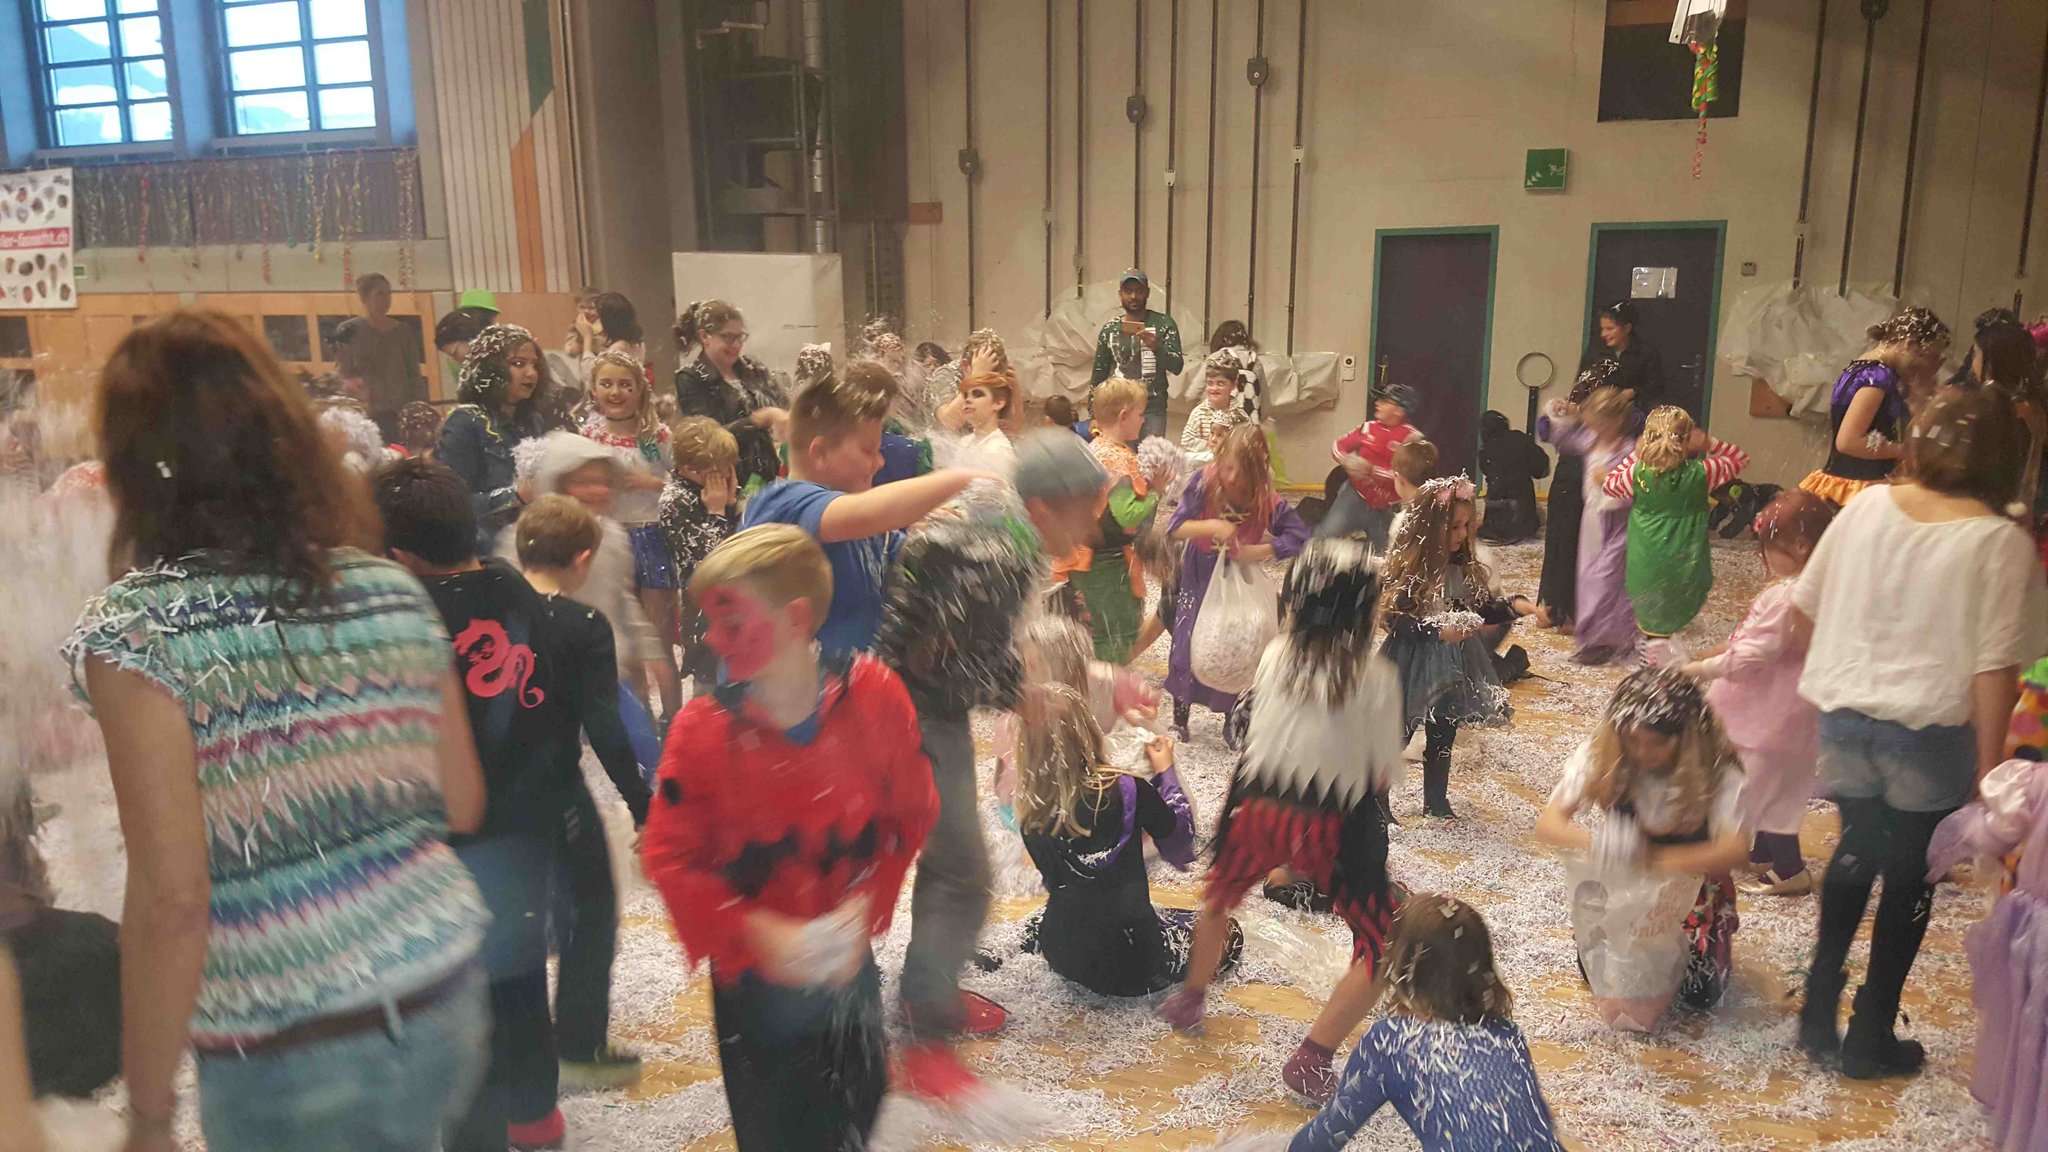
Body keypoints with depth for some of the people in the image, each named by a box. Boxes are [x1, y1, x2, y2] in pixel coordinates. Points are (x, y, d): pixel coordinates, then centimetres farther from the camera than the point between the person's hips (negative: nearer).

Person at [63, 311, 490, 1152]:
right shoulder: (396, 592, 0)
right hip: (444, 1002, 4)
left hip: (292, 1069, -4)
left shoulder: (133, 631, -13)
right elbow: (463, 806, 6)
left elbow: (171, 899, -17)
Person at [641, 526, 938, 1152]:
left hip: (848, 966, 2)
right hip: (753, 973, -1)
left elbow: (912, 816, -4)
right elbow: (669, 856, -11)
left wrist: (865, 907, -16)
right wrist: (757, 931, -23)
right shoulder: (703, 726, -16)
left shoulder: (875, 694, -15)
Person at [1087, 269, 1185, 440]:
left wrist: (1157, 347, -23)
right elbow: (1098, 375, 13)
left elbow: (1177, 367, -4)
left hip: (1153, 409, -2)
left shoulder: (1163, 323, 3)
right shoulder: (1109, 329, 9)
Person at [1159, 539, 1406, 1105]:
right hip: (1332, 826, -4)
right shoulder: (1376, 677, -12)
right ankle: (1312, 1060, 6)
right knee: (1382, 943, 12)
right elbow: (1386, 776, -6)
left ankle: (1190, 1000, 49)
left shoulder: (1274, 655, -4)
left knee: (1219, 895, 32)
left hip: (1258, 810, 4)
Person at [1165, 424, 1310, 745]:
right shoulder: (1203, 483, -22)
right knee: (1186, 649, 5)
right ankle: (1180, 721, 26)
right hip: (1198, 582, 0)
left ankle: (1232, 724, 31)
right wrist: (1212, 526, -38)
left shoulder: (1267, 500, -22)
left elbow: (1300, 537, -21)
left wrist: (1256, 551, -27)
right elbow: (1175, 529, -22)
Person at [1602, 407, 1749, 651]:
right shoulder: (1701, 473, -12)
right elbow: (1741, 459, 8)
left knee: (1649, 620, 21)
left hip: (1645, 573, 1)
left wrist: (1635, 455, 12)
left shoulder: (1638, 474, -11)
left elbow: (1608, 484, 13)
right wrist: (1710, 444, -2)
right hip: (1684, 574, -1)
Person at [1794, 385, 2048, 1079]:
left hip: (1845, 715, 4)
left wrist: (1823, 682, 23)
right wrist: (1988, 767, -5)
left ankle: (1819, 1009, 26)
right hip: (1929, 734, -3)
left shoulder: (1866, 507, -2)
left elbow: (1806, 602, 6)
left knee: (1855, 853, 23)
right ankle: (1870, 1036, 23)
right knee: (1909, 881, 13)